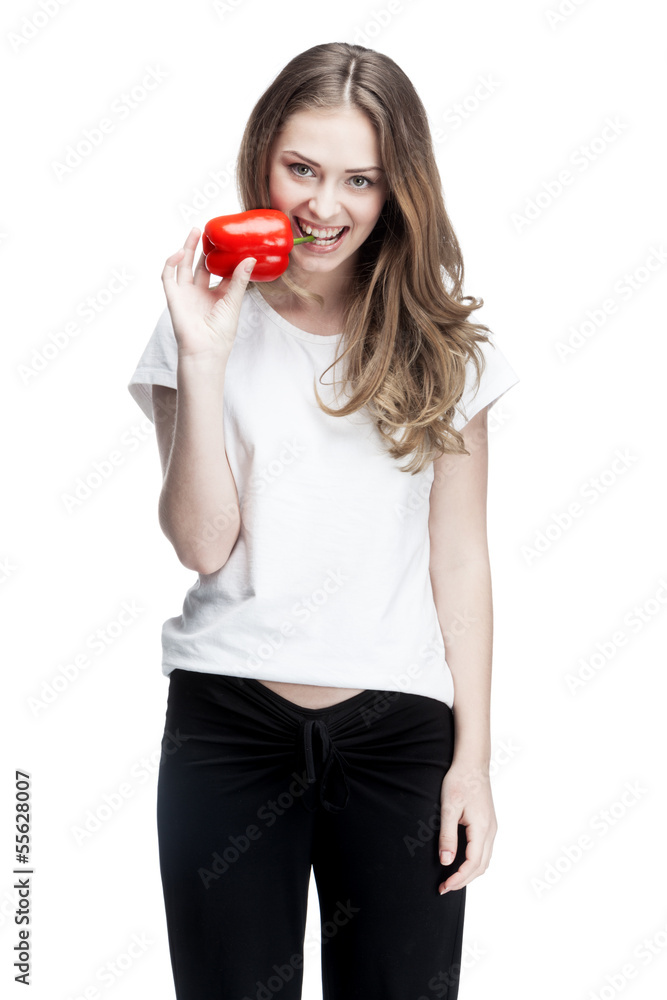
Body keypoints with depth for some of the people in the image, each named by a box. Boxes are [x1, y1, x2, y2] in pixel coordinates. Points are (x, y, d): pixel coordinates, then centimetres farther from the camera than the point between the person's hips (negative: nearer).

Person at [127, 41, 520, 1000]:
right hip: (229, 719, 0)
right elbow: (203, 543, -7)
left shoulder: (441, 343, 3)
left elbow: (459, 559, 4)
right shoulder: (210, 321, 1)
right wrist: (201, 360, -15)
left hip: (398, 730, 1)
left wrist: (472, 757, 0)